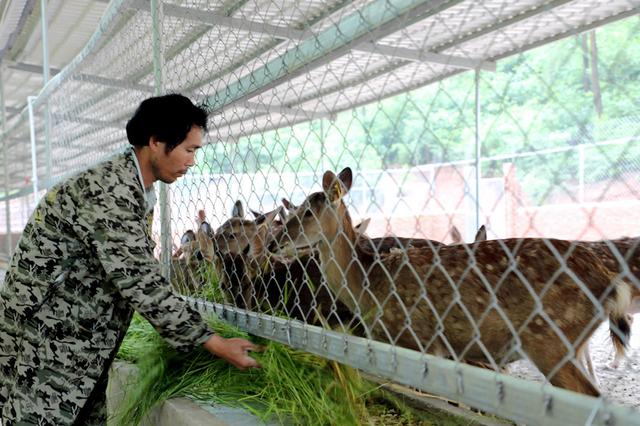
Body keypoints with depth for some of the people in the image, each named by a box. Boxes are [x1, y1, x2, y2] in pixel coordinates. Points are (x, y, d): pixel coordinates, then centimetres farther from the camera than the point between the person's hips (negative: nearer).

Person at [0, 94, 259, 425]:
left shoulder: (137, 191, 7)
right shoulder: (108, 191, -25)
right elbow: (140, 284, -27)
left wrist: (191, 332, 7)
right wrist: (215, 344, -21)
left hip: (84, 347, 9)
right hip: (44, 340, -9)